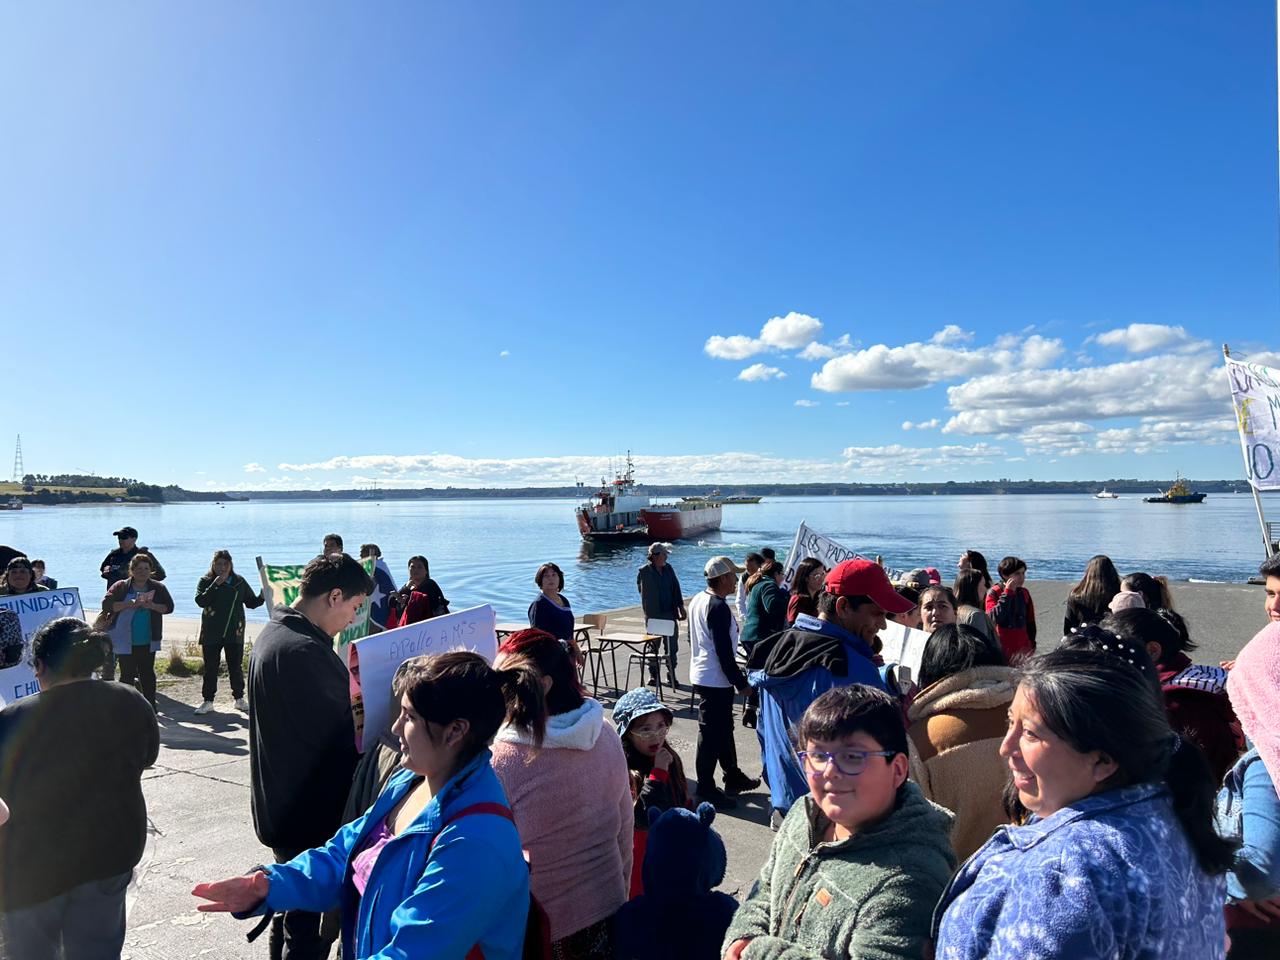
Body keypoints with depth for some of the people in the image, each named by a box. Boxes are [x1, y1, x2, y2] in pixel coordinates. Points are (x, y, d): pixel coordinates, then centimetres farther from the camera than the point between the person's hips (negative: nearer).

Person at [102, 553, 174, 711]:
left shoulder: (158, 588, 7)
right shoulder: (120, 587, 0)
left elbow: (169, 606, 5)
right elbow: (106, 604, -9)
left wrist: (153, 606, -14)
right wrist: (130, 604, -21)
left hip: (148, 640, 2)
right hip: (125, 640, -2)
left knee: (147, 673, 7)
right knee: (127, 674, 0)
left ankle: (150, 705, 14)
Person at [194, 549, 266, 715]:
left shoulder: (239, 581, 5)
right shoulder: (206, 581, 0)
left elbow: (250, 602, 9)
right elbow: (200, 601, -16)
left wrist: (261, 598, -11)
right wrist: (215, 585, -23)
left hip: (234, 632, 1)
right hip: (211, 633, -1)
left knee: (236, 667, 7)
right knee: (210, 668, 6)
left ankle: (239, 698, 19)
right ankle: (208, 701, 16)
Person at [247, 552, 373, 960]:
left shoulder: (273, 633, 5)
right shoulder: (305, 651, -28)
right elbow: (335, 738, -22)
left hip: (278, 802, 10)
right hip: (310, 811, -10)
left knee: (291, 903, 26)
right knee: (307, 920, 5)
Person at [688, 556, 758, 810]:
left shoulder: (697, 601, 8)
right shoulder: (719, 607, -22)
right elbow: (724, 651, -23)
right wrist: (741, 682, -15)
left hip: (701, 674, 10)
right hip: (716, 680, -10)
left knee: (723, 728, 20)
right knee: (712, 734, 0)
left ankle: (733, 777, 34)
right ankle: (706, 789, 9)